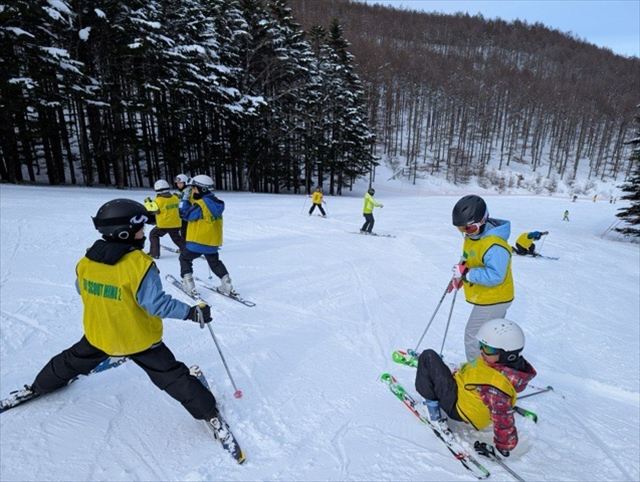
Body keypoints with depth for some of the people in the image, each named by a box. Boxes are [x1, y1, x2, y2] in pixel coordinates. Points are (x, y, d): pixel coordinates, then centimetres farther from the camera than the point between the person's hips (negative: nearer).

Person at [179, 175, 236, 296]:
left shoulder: (201, 204, -21)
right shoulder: (216, 202, 5)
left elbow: (185, 214, -16)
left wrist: (185, 198, -9)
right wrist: (189, 197, 10)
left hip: (198, 241, -7)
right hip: (213, 242, 7)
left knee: (184, 259, 17)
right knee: (215, 262, 23)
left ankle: (188, 285, 12)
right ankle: (227, 285, 15)